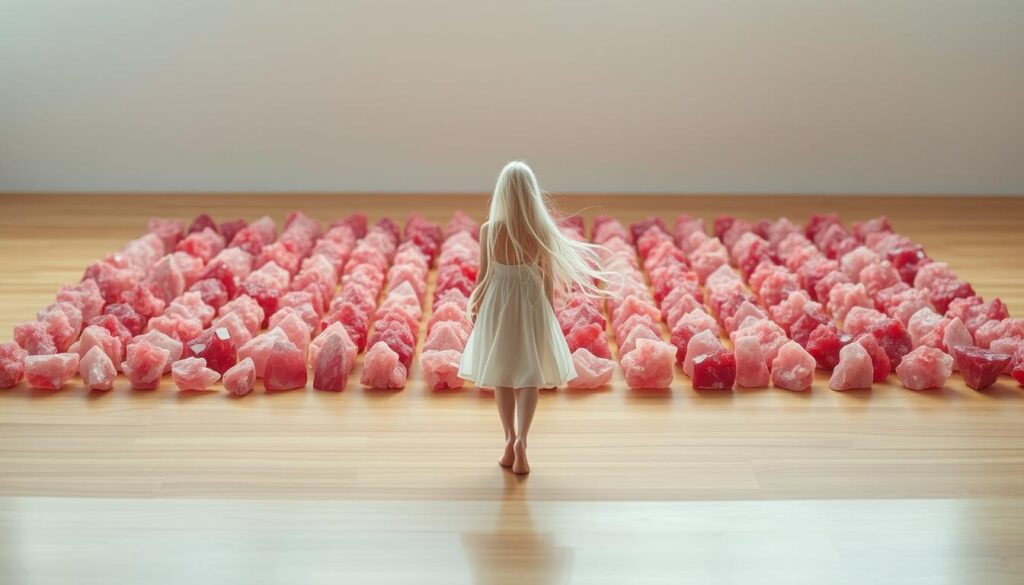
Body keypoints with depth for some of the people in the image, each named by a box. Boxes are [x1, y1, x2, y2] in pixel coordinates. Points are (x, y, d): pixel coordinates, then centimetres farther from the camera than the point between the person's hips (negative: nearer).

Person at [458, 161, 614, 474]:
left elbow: (484, 276, -5)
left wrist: (475, 308, 10)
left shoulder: (488, 230, -13)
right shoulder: (542, 230, -12)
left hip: (497, 304, 0)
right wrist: (549, 311, 11)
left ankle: (511, 441, 20)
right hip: (532, 304, 0)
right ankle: (521, 439, -8)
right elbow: (548, 277, -3)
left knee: (502, 376, 15)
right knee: (530, 375, 9)